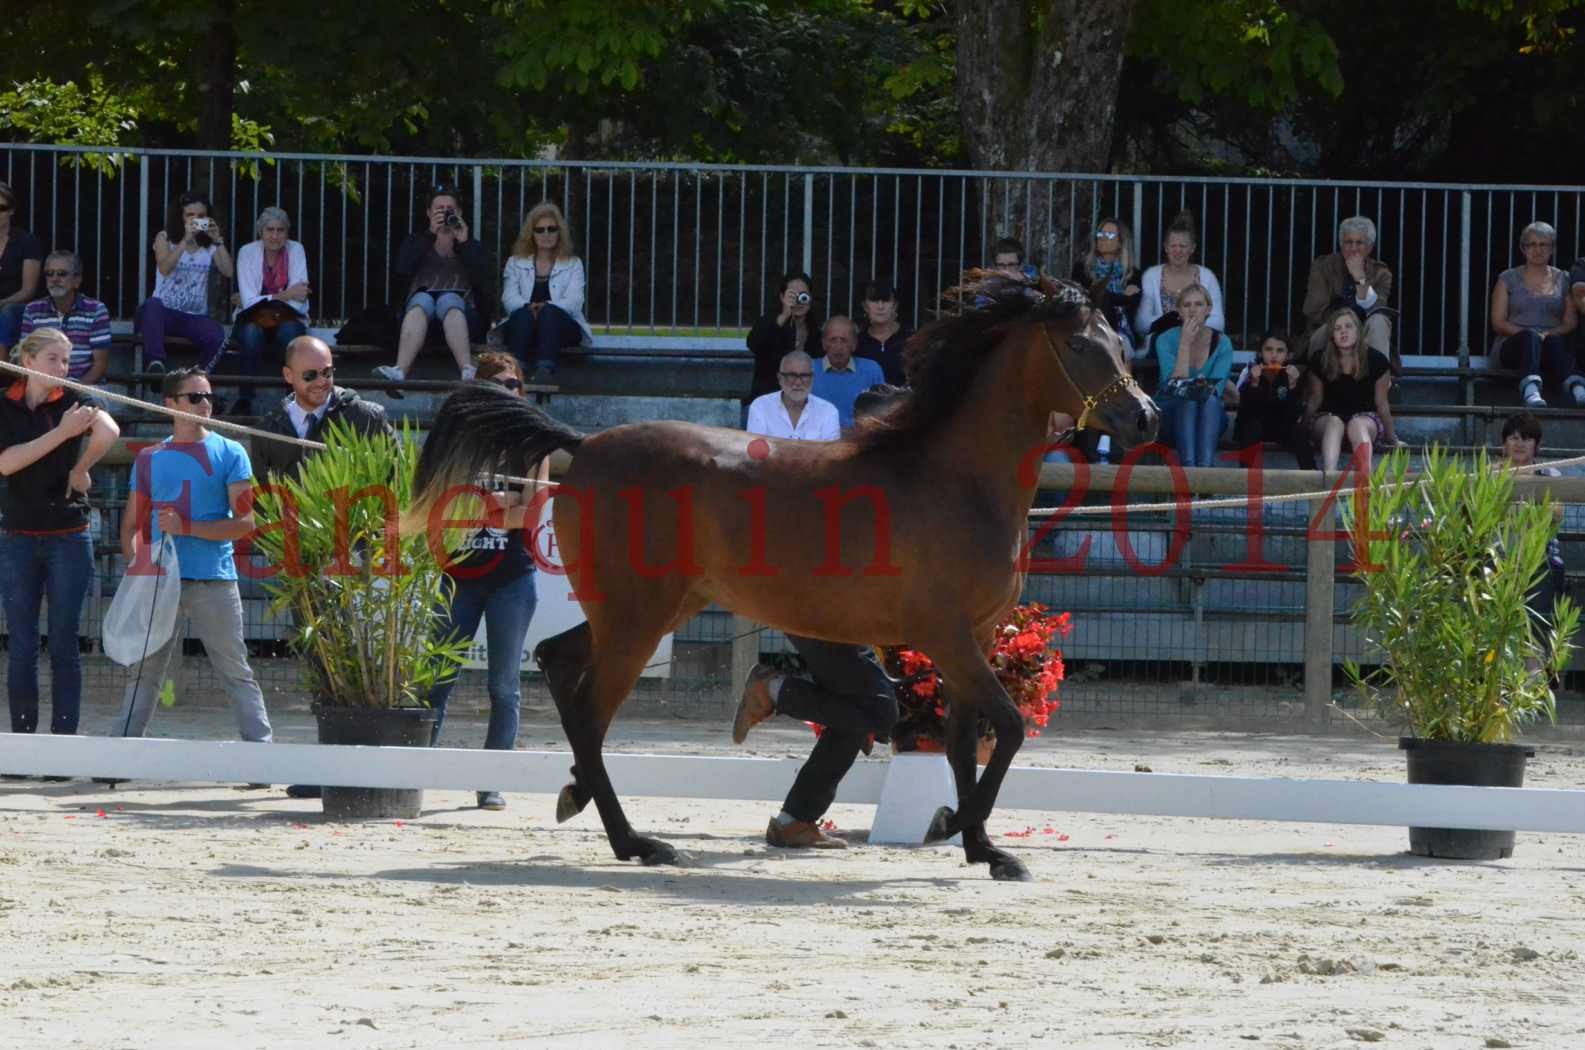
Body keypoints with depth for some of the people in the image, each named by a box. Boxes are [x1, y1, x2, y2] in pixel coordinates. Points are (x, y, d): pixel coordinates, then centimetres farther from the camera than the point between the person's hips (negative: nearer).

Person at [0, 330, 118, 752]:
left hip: (68, 538, -1)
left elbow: (109, 433, -20)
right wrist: (62, 433, -15)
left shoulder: (74, 402, 0)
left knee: (63, 645, -1)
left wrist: (79, 470, -8)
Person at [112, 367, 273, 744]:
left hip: (214, 581, -3)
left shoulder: (229, 454, 3)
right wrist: (135, 564, -3)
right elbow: (132, 524, 16)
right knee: (143, 672, 6)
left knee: (236, 673, -2)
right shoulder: (150, 458, 12)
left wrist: (187, 528, -13)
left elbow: (244, 523, -4)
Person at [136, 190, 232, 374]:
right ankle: (155, 365, -48)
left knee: (217, 338, -31)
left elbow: (228, 272, -4)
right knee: (152, 305, -38)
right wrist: (185, 240, -22)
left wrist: (218, 241, -13)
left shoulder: (209, 245, 10)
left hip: (196, 316, 1)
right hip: (165, 312, -1)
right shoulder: (165, 238, 4)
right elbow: (164, 269, -14)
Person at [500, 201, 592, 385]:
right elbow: (509, 298, 4)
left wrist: (546, 307, -21)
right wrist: (528, 307, -21)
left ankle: (545, 369, -61)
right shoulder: (515, 263, 22)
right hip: (522, 324, 1)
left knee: (549, 313, -35)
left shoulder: (573, 264, 19)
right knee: (523, 314, -34)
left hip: (560, 324, -1)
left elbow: (574, 301, 1)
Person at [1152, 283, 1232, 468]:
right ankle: (1189, 466, -53)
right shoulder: (1166, 340, -5)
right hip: (1173, 416, -1)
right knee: (1188, 399, -34)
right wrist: (1185, 343, -20)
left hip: (1208, 417, 1)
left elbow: (1216, 390, -11)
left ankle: (1205, 468, -52)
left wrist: (1205, 388, -34)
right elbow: (1175, 386, -17)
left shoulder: (1222, 343, 0)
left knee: (1209, 400, -33)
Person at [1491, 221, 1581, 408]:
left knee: (1554, 342, -38)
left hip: (1554, 340, 1)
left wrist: (1551, 333, -11)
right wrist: (1528, 334, -11)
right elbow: (1498, 323, 7)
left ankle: (1576, 389, -68)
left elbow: (1571, 322, 11)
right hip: (1513, 346, -1)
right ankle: (1531, 391, -69)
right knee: (1530, 337, -38)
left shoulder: (1563, 280, 18)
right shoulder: (1509, 279, 14)